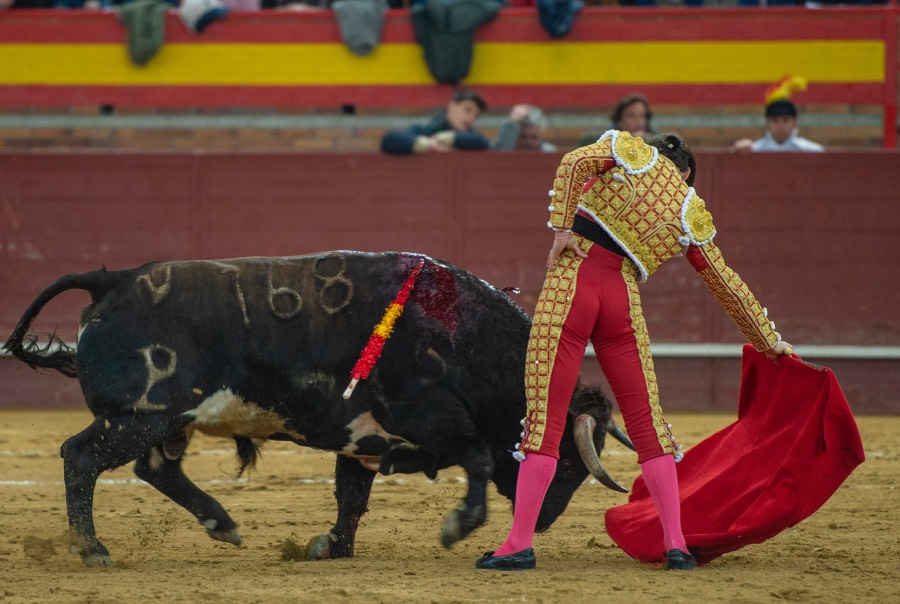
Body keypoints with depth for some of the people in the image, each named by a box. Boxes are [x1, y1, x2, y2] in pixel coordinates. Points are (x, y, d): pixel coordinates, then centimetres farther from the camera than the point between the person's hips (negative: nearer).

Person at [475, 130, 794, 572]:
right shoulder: (692, 217, 16)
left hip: (570, 278, -2)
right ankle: (675, 544, 10)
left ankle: (520, 544, -4)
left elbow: (574, 162, -7)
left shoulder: (630, 151, 12)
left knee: (545, 415, -2)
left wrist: (561, 226, -6)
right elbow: (727, 287, 22)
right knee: (646, 420, 12)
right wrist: (769, 340, 32)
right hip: (622, 300, 2)